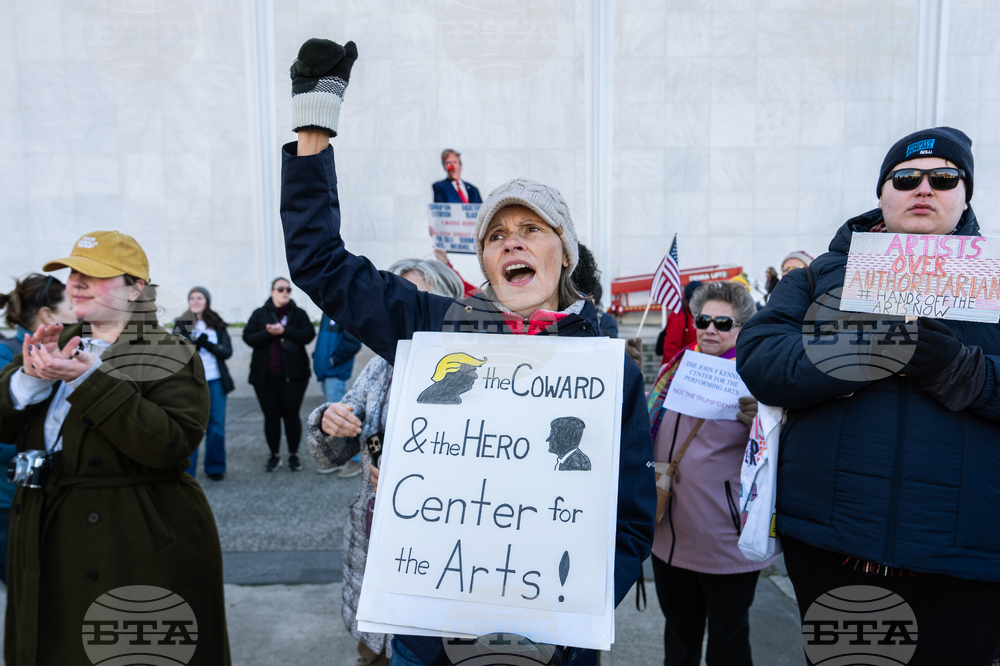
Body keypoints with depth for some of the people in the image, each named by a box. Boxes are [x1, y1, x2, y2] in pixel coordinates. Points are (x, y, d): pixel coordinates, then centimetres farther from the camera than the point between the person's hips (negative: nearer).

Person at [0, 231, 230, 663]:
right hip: (50, 544, 6)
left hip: (140, 549, -6)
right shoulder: (58, 346, 11)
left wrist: (92, 380, -25)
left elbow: (172, 444, -24)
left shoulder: (171, 358, -10)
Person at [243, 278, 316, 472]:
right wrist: (268, 333, -18)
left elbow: (308, 335, -8)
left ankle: (294, 455, 12)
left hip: (292, 374, -1)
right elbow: (248, 337, -2)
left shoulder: (299, 313, 6)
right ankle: (275, 456, 17)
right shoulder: (259, 314, 8)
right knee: (271, 415, 7)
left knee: (291, 414, 1)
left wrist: (284, 331, -17)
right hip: (265, 376, 1)